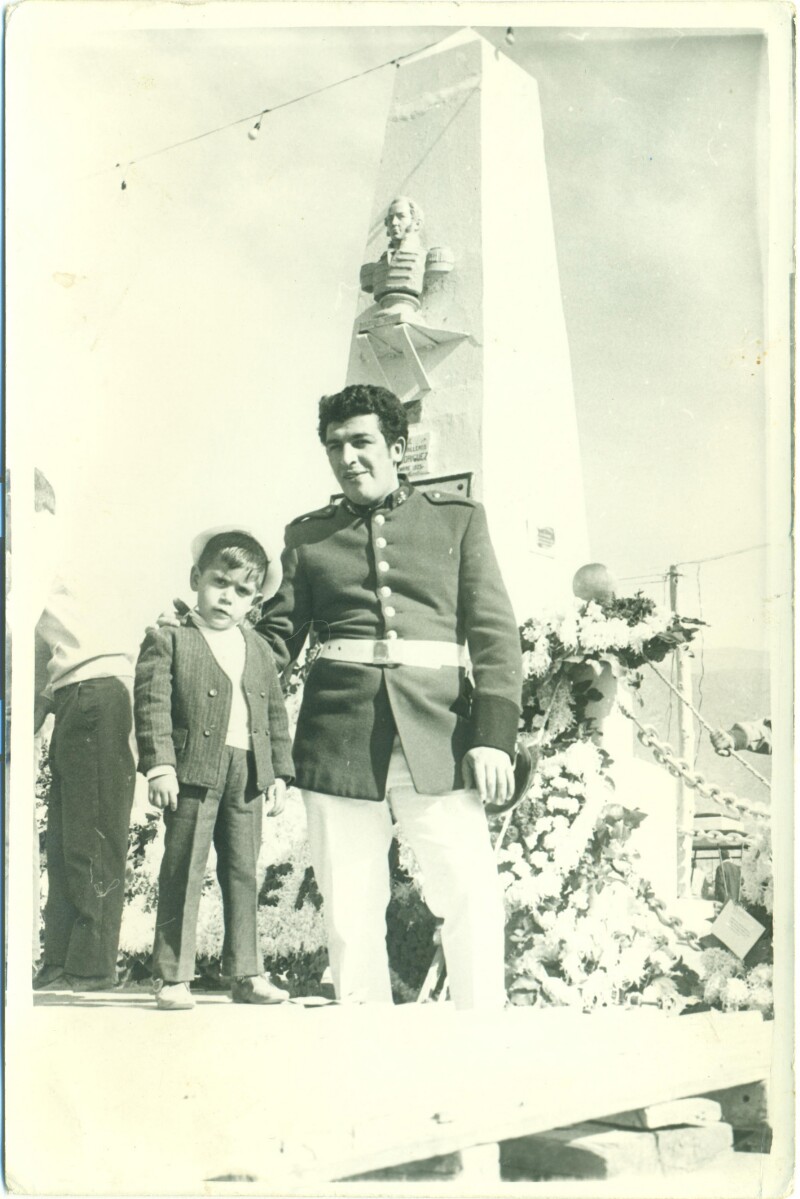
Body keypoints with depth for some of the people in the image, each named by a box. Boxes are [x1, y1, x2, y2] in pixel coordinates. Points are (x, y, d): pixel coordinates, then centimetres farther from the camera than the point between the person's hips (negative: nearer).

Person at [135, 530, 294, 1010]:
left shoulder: (260, 650, 16)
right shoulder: (168, 641, 1)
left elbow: (277, 714, 17)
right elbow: (152, 705, -7)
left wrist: (279, 773, 10)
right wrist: (160, 766, -16)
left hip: (248, 776, 5)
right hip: (194, 772, -5)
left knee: (244, 875, 10)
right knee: (184, 874, -2)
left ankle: (246, 973, 17)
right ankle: (173, 976, 5)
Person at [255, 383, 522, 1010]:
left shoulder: (458, 517, 13)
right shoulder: (308, 535, 16)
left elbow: (494, 632, 6)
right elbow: (278, 635, 15)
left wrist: (494, 734, -5)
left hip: (438, 728, -1)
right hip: (338, 732, 1)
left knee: (473, 895, -7)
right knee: (349, 910, 4)